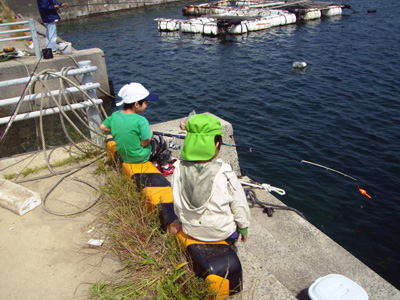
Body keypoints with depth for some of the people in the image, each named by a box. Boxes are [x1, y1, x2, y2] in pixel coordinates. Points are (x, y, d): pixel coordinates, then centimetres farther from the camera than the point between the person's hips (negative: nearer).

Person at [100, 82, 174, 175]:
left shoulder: (115, 115, -9)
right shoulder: (140, 121, -28)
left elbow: (103, 127, 5)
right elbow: (144, 143, -23)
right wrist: (150, 133, -3)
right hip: (139, 157, -7)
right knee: (160, 141, 17)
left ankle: (154, 163, 34)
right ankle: (165, 167, 32)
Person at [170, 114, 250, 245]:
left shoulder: (179, 169, -18)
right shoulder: (225, 174, -27)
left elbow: (178, 204, -4)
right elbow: (239, 206, -13)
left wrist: (181, 221, 16)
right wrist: (244, 228, 6)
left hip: (190, 230, 4)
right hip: (221, 232, -3)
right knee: (241, 193, 23)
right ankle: (232, 238, 34)